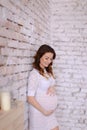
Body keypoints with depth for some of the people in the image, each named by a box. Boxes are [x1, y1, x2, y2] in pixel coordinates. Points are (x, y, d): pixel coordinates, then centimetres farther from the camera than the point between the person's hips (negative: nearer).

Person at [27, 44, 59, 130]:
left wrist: (52, 88, -8)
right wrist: (44, 111, -16)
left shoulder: (48, 71, 4)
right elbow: (30, 98, -20)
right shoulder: (34, 73, -19)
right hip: (39, 112, -7)